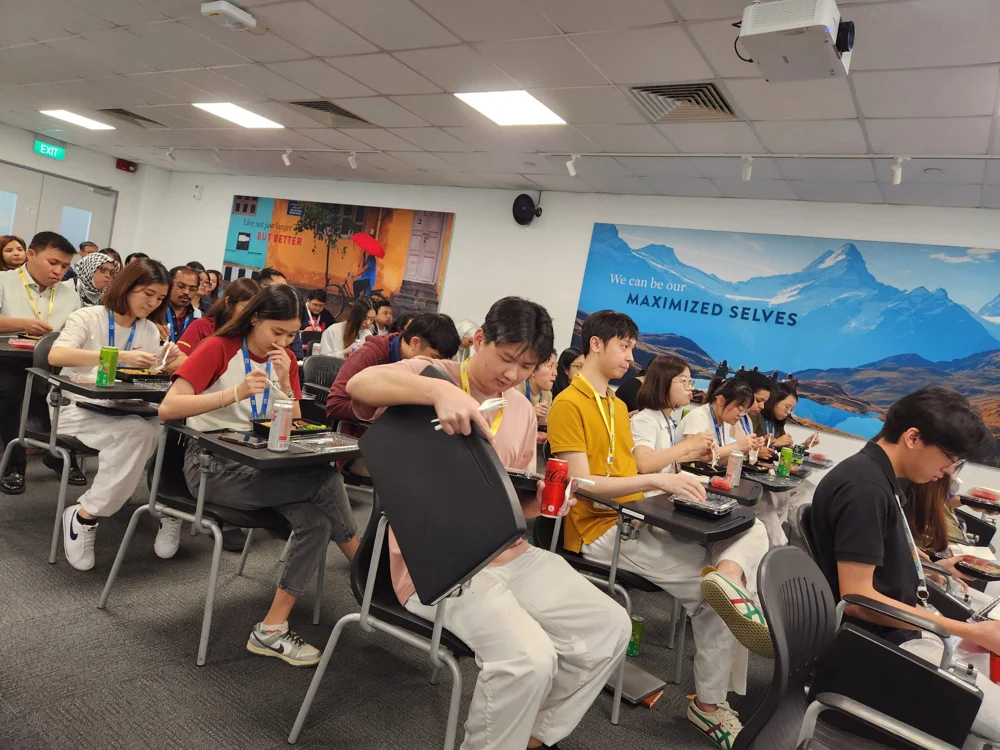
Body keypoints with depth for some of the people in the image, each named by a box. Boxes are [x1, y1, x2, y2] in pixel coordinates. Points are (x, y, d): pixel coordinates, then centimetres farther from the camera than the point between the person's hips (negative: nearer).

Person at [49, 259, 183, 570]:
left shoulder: (150, 331, 10)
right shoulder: (89, 317, -6)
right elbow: (55, 355, -25)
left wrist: (165, 365, -11)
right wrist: (120, 356, -34)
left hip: (124, 413, 5)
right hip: (78, 408, -5)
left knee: (162, 433, -28)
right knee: (137, 432, -35)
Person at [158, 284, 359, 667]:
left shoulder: (285, 359, 8)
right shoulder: (217, 349, -7)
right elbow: (167, 409, -18)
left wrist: (285, 382, -11)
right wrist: (235, 393, -28)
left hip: (260, 465, 6)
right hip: (213, 465, -6)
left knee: (316, 520, -24)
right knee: (327, 481, -23)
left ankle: (272, 630, -14)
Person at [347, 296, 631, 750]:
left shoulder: (523, 411, 11)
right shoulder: (433, 375, -7)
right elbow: (359, 384, -28)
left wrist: (540, 499, -7)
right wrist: (438, 390, -42)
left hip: (508, 553, 7)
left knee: (610, 627, 1)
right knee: (529, 657, -27)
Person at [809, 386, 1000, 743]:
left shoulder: (880, 478, 7)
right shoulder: (865, 487, -24)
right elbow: (857, 598, -26)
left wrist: (937, 568, 8)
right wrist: (969, 632, -21)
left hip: (904, 624, 10)